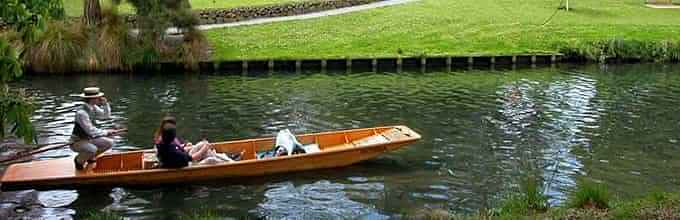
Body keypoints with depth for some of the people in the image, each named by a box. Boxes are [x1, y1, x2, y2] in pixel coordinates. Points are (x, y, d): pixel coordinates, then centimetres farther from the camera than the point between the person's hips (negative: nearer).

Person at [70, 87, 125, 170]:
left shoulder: (93, 108, -2)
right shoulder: (81, 112, -27)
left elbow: (106, 115, 10)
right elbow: (90, 131, -28)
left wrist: (105, 104, -6)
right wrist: (107, 132, -21)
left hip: (88, 139, 9)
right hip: (77, 142, -8)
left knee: (109, 143, 2)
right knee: (92, 149, -35)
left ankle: (90, 157, 19)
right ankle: (79, 160, -4)